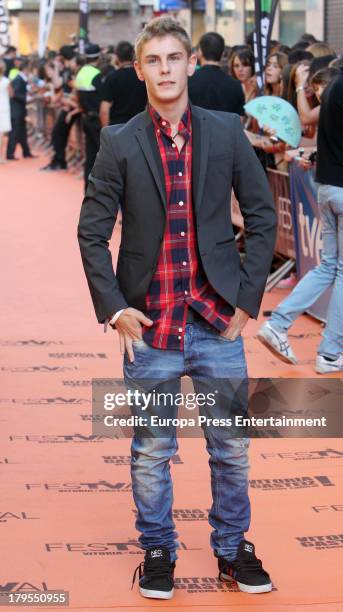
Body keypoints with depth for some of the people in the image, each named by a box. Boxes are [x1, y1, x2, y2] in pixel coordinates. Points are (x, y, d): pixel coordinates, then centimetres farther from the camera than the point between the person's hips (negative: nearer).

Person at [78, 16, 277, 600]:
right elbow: (92, 232, 2)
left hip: (218, 319, 1)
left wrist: (247, 296, 0)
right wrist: (113, 308, -6)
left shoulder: (226, 132, 1)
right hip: (150, 326, -1)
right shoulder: (119, 144, -1)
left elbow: (262, 216, 6)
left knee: (232, 446, 9)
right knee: (151, 450, 9)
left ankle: (232, 547, 27)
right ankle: (157, 550, 26)